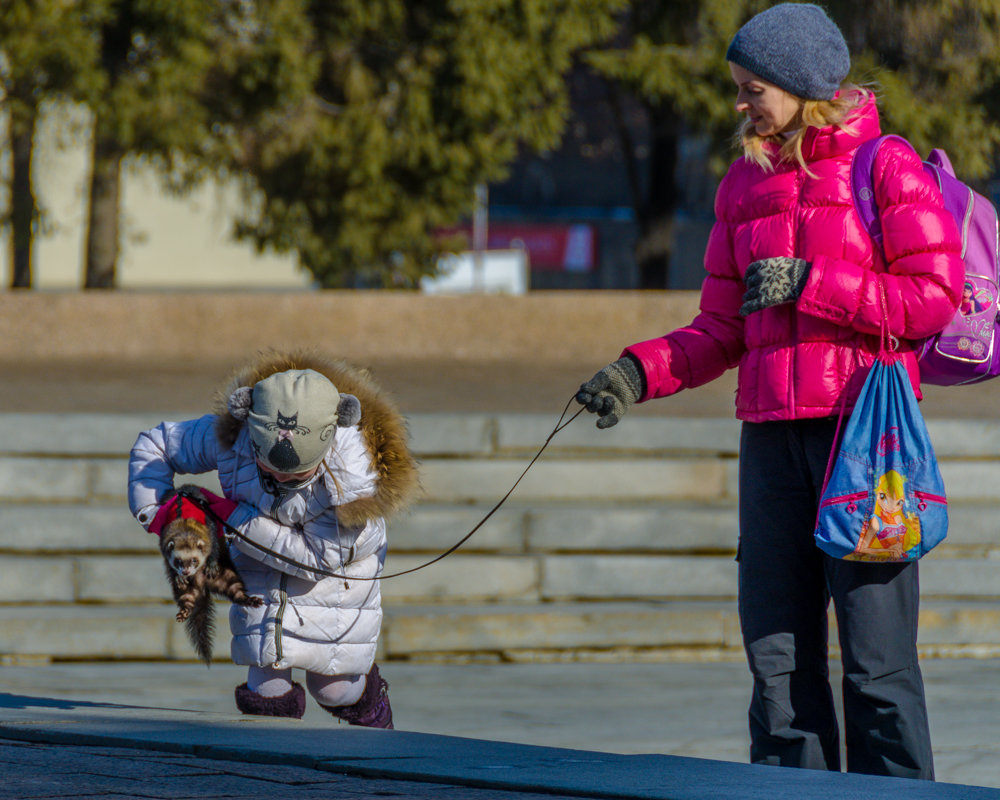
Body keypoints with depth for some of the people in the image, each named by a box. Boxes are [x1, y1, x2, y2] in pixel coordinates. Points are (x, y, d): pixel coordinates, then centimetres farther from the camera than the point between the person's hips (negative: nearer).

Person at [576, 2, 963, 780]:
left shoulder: (885, 166, -1)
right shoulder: (747, 183, 16)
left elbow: (936, 296, -8)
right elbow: (722, 332, 16)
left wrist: (811, 284, -13)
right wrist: (640, 372, 0)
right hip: (772, 433, 6)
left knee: (876, 653, -7)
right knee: (778, 650, 5)